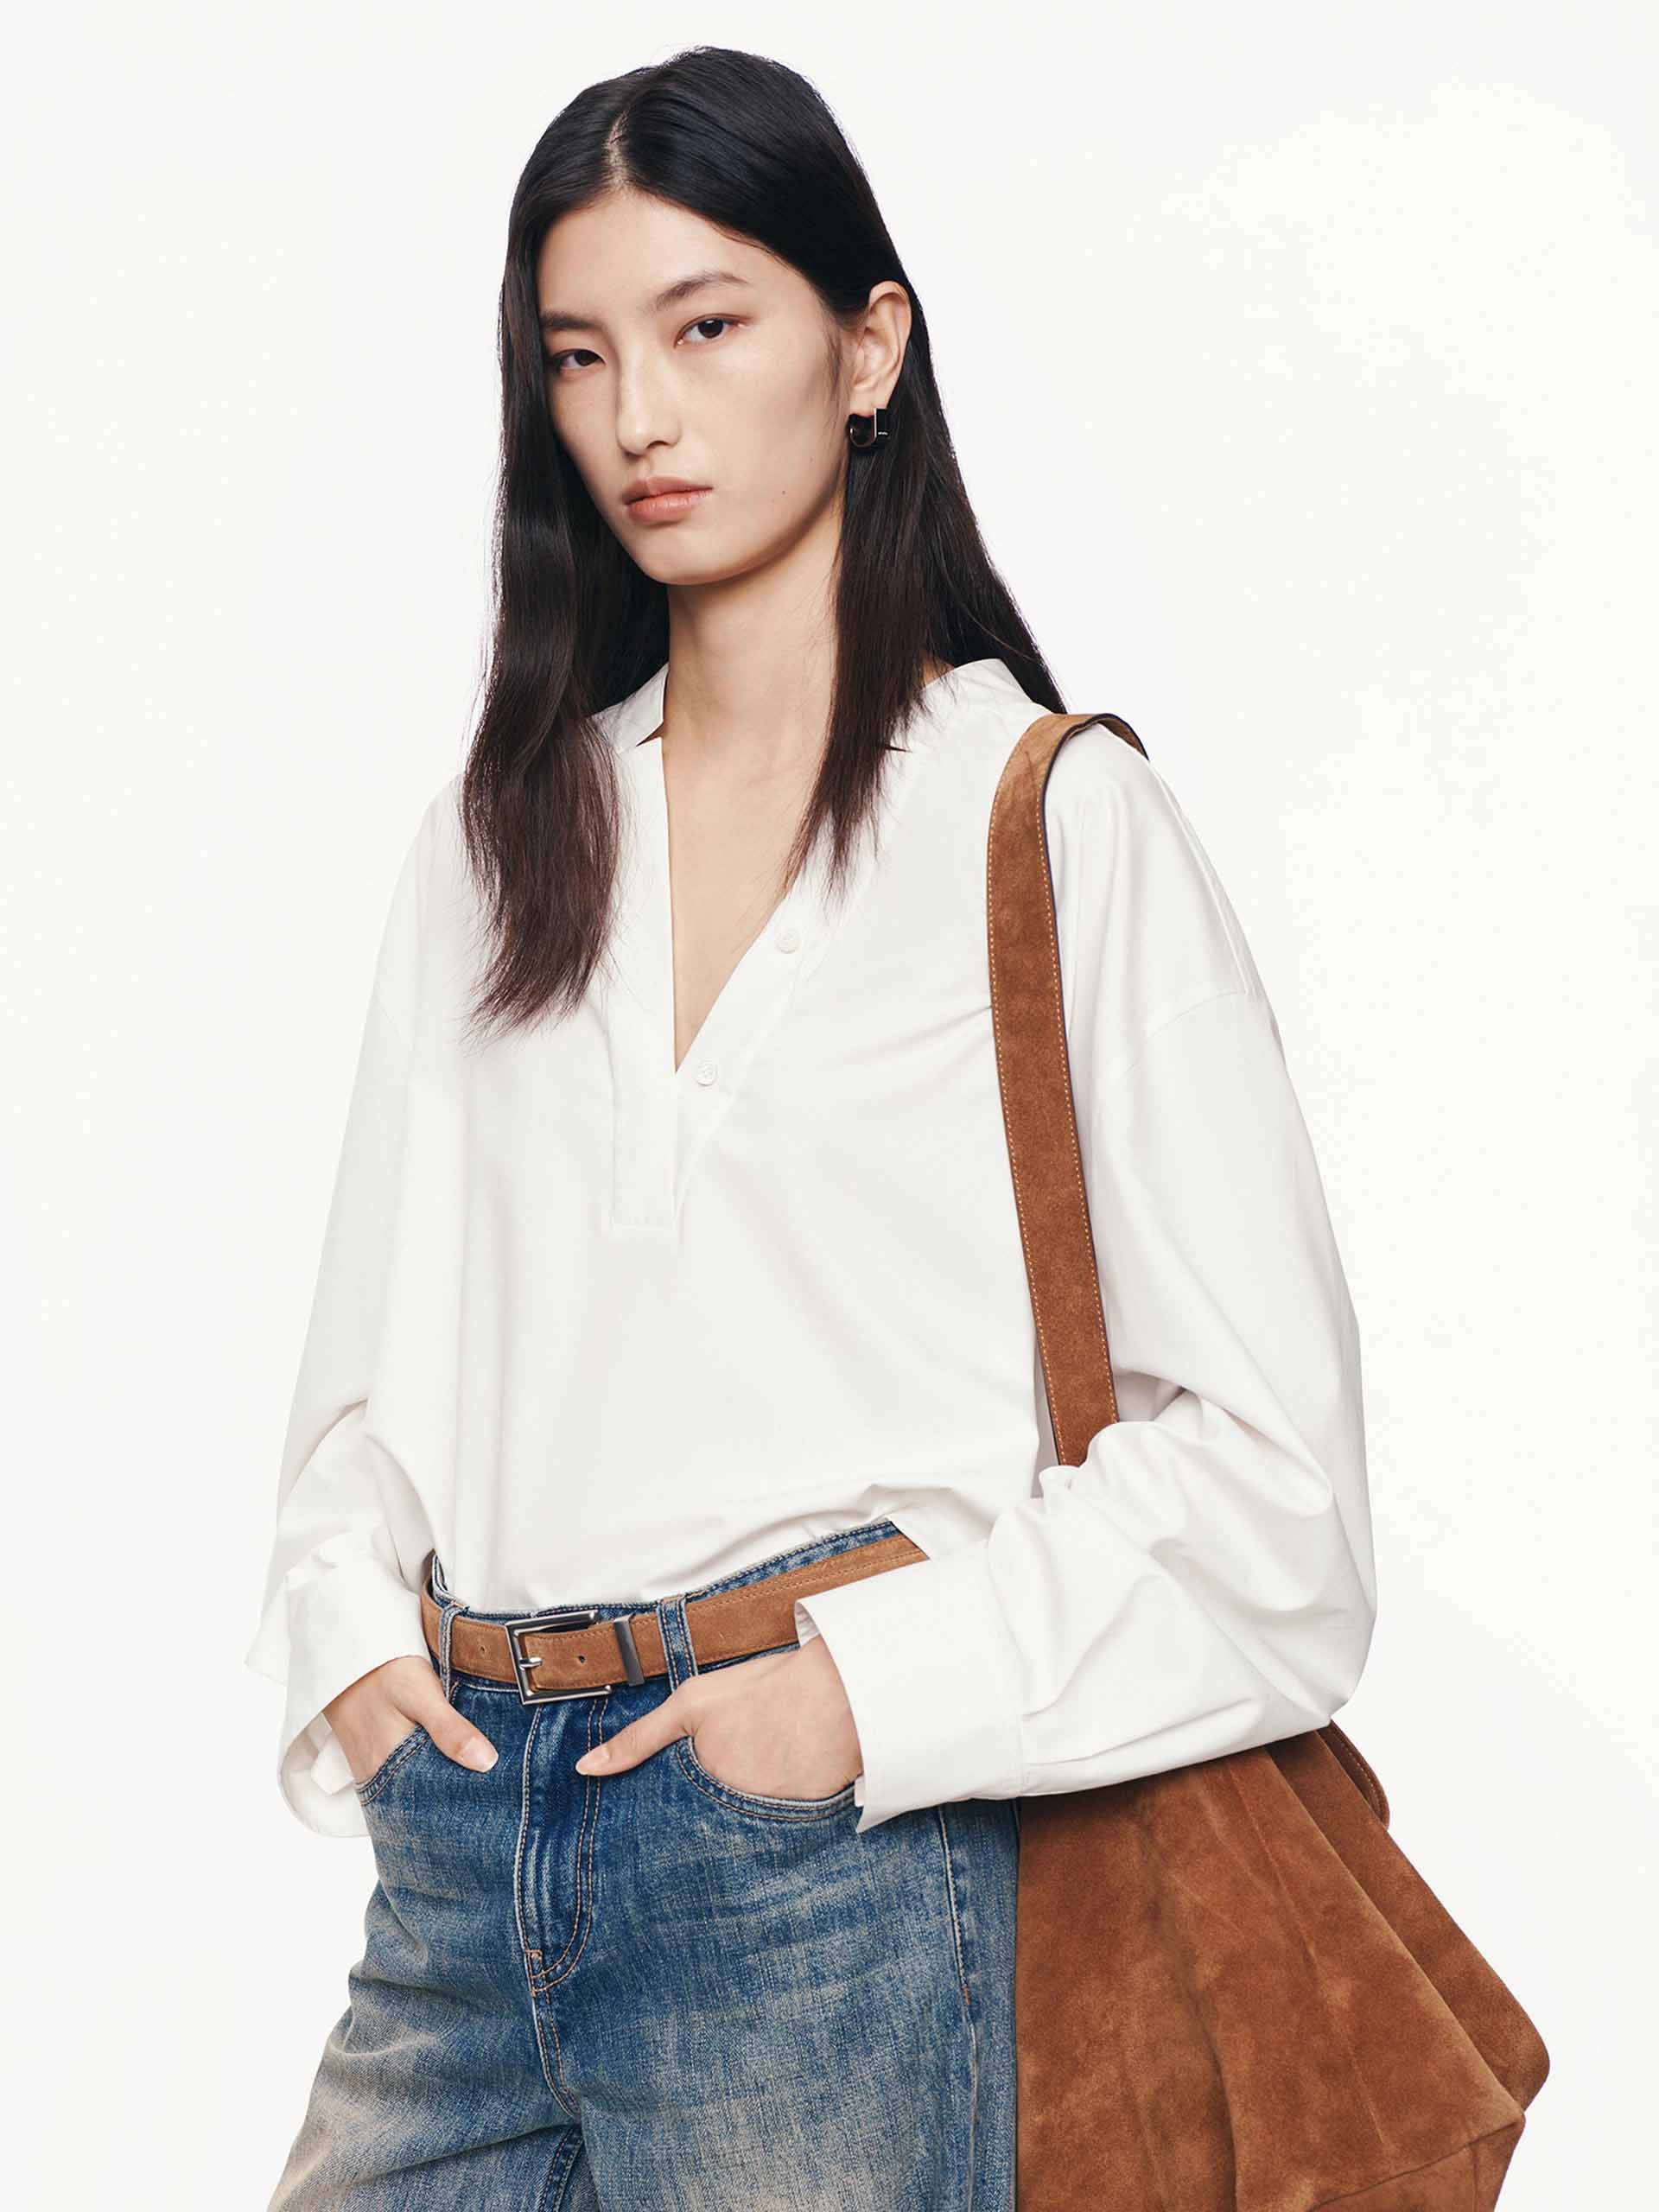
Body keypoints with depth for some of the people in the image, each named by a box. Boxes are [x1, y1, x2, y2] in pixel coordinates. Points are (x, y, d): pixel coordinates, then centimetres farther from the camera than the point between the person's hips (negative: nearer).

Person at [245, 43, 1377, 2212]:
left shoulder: (1057, 823, -2)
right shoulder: (504, 831, 13)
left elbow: (1264, 1443, -6)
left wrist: (878, 1687, -13)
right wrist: (352, 1642, 1)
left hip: (825, 1843, -4)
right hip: (464, 1824, 4)